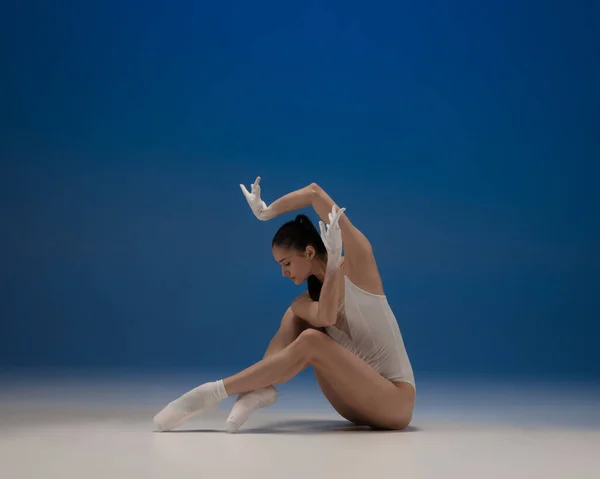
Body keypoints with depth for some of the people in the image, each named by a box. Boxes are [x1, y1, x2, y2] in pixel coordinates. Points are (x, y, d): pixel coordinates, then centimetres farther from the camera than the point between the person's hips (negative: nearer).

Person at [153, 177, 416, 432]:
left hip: (395, 401, -6)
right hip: (358, 404, 6)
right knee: (295, 313, 0)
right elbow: (325, 318, -22)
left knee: (311, 341, -27)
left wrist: (267, 211, -4)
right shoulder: (307, 300, 4)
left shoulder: (357, 264, -8)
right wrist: (333, 261, -28)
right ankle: (261, 387, -20)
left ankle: (213, 393, -24)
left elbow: (315, 192, -12)